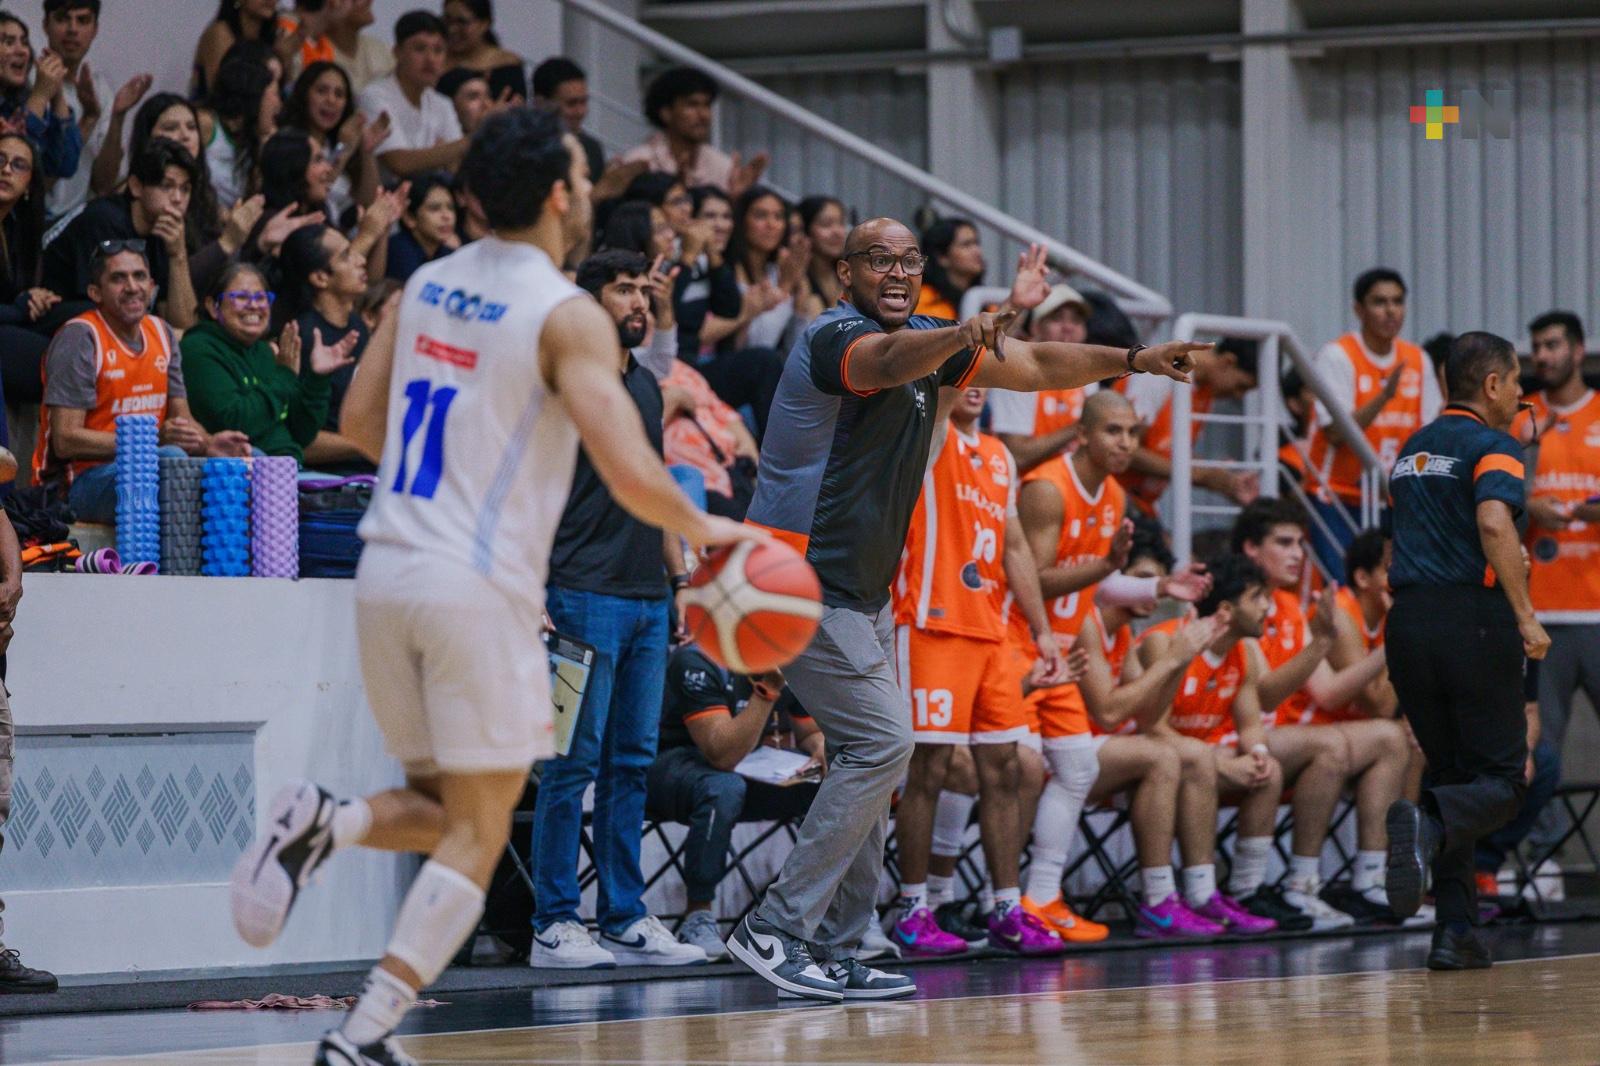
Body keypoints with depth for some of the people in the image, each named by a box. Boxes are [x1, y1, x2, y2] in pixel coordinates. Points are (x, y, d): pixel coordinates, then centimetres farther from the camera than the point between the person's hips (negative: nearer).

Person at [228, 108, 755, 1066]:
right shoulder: (567, 316, -10)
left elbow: (360, 421, 19)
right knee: (478, 835, 3)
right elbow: (633, 475, -17)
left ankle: (325, 822, -10)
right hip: (480, 586, -6)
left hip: (388, 568, 6)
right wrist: (707, 530, 2)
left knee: (445, 810, 21)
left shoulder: (426, 286, 10)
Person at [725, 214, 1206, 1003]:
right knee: (882, 742, -16)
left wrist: (1133, 360, 12)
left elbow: (1033, 366, 20)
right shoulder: (836, 338, -17)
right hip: (804, 581, -10)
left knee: (872, 758, 10)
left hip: (860, 591, 10)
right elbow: (890, 361, -41)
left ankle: (833, 948, 15)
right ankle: (773, 930, -15)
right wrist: (966, 337, -61)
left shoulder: (926, 340, 11)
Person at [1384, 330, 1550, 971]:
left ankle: (1455, 931, 5)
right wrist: (1526, 616, -22)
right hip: (1474, 619, -7)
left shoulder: (1412, 449, 18)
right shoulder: (1492, 446, -6)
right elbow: (1494, 525, -23)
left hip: (1409, 621, 7)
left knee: (1449, 770, 14)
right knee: (1501, 778, 0)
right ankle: (1428, 826, -31)